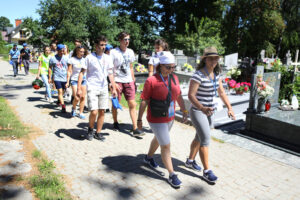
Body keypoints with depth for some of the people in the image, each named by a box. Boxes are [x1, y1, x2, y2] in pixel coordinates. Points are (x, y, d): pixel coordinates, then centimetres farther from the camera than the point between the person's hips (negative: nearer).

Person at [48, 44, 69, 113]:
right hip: (57, 78, -3)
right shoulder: (53, 58, -1)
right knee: (60, 91, -11)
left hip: (64, 78, 3)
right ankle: (63, 106, -13)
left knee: (62, 92, 13)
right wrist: (49, 78, 3)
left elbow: (68, 68, 11)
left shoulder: (66, 58, 4)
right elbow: (50, 68, 5)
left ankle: (59, 101, 39)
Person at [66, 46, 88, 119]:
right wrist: (67, 82, -8)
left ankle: (81, 113, 13)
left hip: (83, 80, 4)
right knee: (76, 98, -10)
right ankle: (73, 109, 20)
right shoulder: (72, 60, -2)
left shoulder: (84, 60, 8)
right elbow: (69, 71, -3)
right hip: (75, 80, -4)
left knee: (83, 97, 0)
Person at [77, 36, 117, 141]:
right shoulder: (89, 57, -4)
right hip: (92, 88, -4)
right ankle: (90, 129, 17)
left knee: (102, 111, 6)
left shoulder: (108, 58, 8)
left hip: (104, 88, 4)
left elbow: (110, 73, 12)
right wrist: (79, 88, -11)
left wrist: (114, 88, 8)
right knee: (94, 112, -11)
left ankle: (98, 132, 21)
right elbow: (82, 72, -4)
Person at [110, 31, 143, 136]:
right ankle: (115, 122, 32)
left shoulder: (130, 52, 10)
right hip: (117, 81, -4)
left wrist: (133, 79, 16)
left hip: (129, 81, 4)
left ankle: (135, 129, 0)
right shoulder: (114, 52, -7)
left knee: (132, 104, -3)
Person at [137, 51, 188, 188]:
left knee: (158, 139, 26)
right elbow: (144, 101, -15)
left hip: (170, 118, 7)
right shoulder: (151, 80, -18)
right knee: (166, 146, -1)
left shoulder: (174, 78, 1)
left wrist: (184, 111, 9)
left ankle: (149, 157, 52)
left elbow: (179, 96, 10)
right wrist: (139, 119, -12)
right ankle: (172, 175, 14)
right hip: (157, 119, -7)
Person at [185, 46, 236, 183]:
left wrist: (229, 108, 2)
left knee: (200, 137, 18)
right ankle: (207, 171, 4)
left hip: (208, 111, 8)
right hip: (197, 111, -8)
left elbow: (221, 92, 11)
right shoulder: (198, 75, -20)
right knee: (206, 139, -10)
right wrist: (202, 108, -39)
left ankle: (190, 161, 37)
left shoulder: (216, 74, 4)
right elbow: (191, 95, -25)